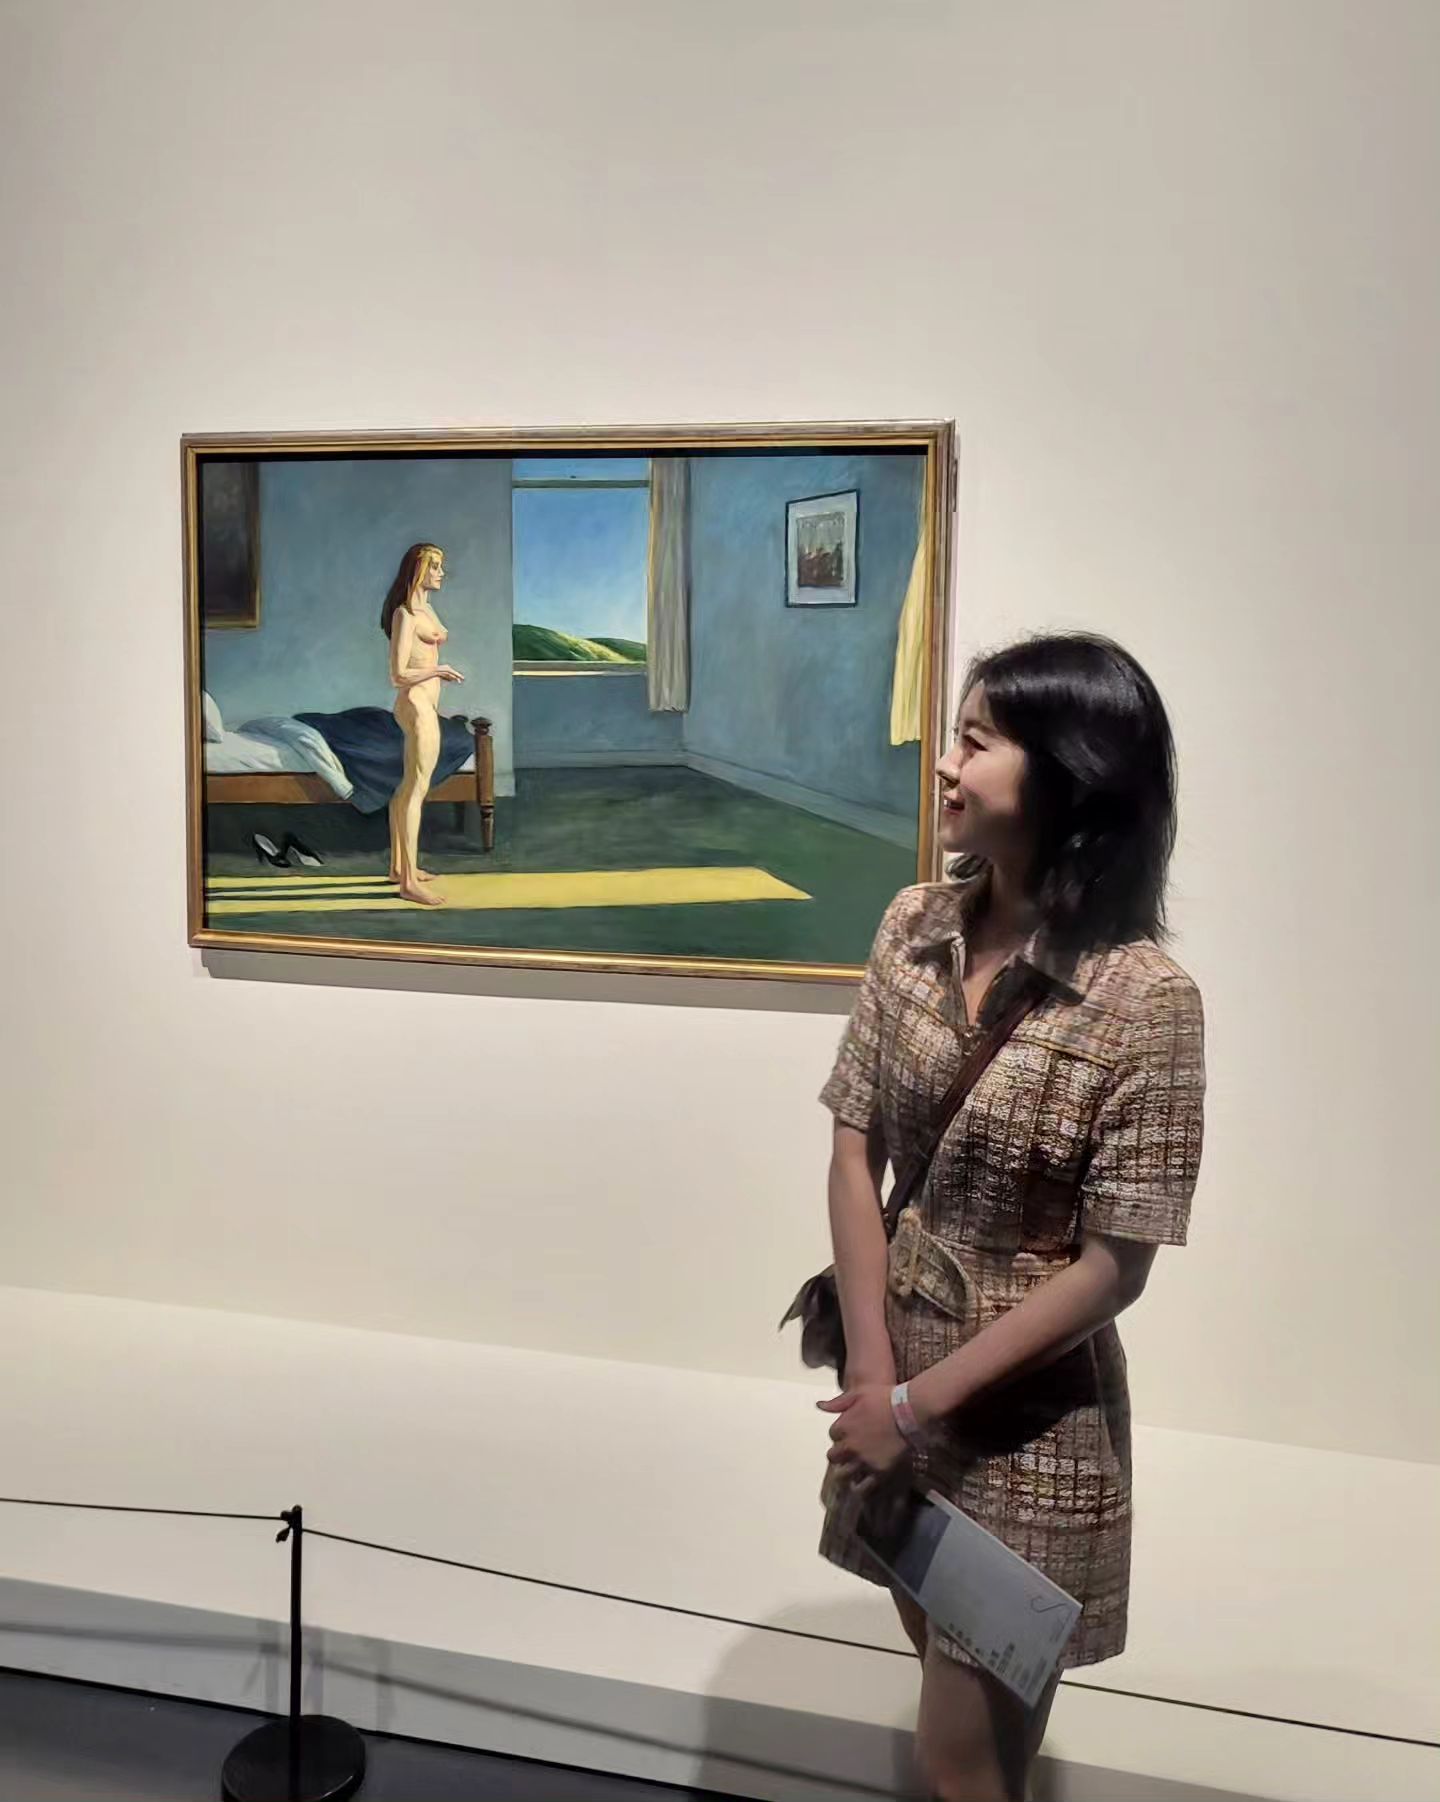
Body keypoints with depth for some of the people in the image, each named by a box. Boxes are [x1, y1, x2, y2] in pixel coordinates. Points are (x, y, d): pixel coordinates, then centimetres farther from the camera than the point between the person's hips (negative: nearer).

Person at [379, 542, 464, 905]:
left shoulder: (424, 608, 12)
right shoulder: (406, 614, -15)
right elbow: (399, 675, -19)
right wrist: (439, 670, -9)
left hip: (424, 704, 10)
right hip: (417, 704, -10)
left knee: (408, 788, 16)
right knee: (417, 790, -8)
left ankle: (399, 866, 26)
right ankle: (409, 882, -7)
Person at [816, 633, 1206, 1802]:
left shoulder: (1144, 998, -22)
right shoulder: (916, 926, -5)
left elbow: (1112, 1267, -18)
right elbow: (855, 1152, -4)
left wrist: (916, 1404, -16)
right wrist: (873, 1378, -12)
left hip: (1027, 1407, -5)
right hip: (901, 1364, 5)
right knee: (939, 1640, 25)